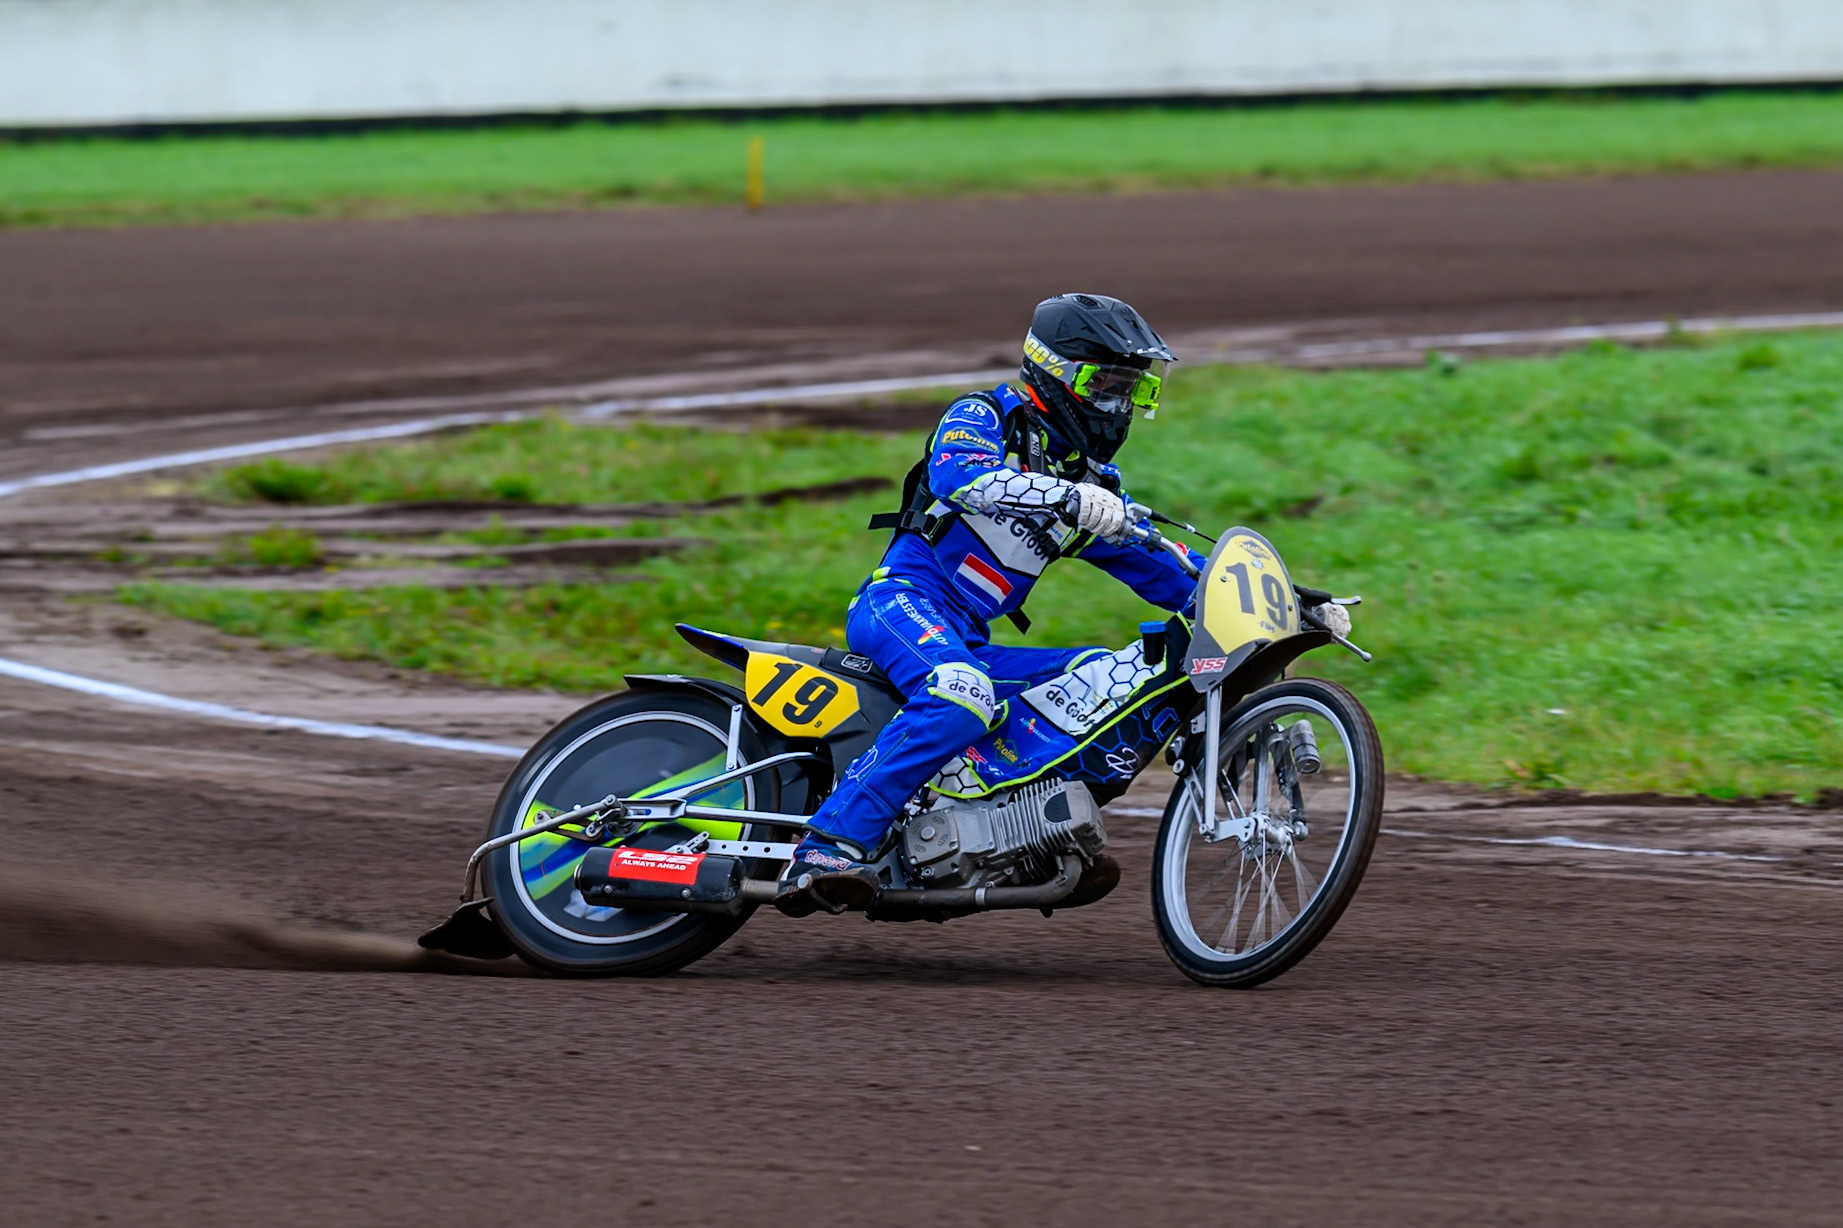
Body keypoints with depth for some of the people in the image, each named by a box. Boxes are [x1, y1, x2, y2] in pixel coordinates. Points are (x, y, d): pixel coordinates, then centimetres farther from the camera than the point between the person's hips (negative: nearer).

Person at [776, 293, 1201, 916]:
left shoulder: (1097, 482, 22)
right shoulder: (984, 416, 1)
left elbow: (1158, 569, 21)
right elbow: (958, 475, -22)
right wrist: (1068, 498, -35)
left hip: (970, 644, 8)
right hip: (903, 601, -8)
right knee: (961, 699, -37)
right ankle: (827, 851, -46)